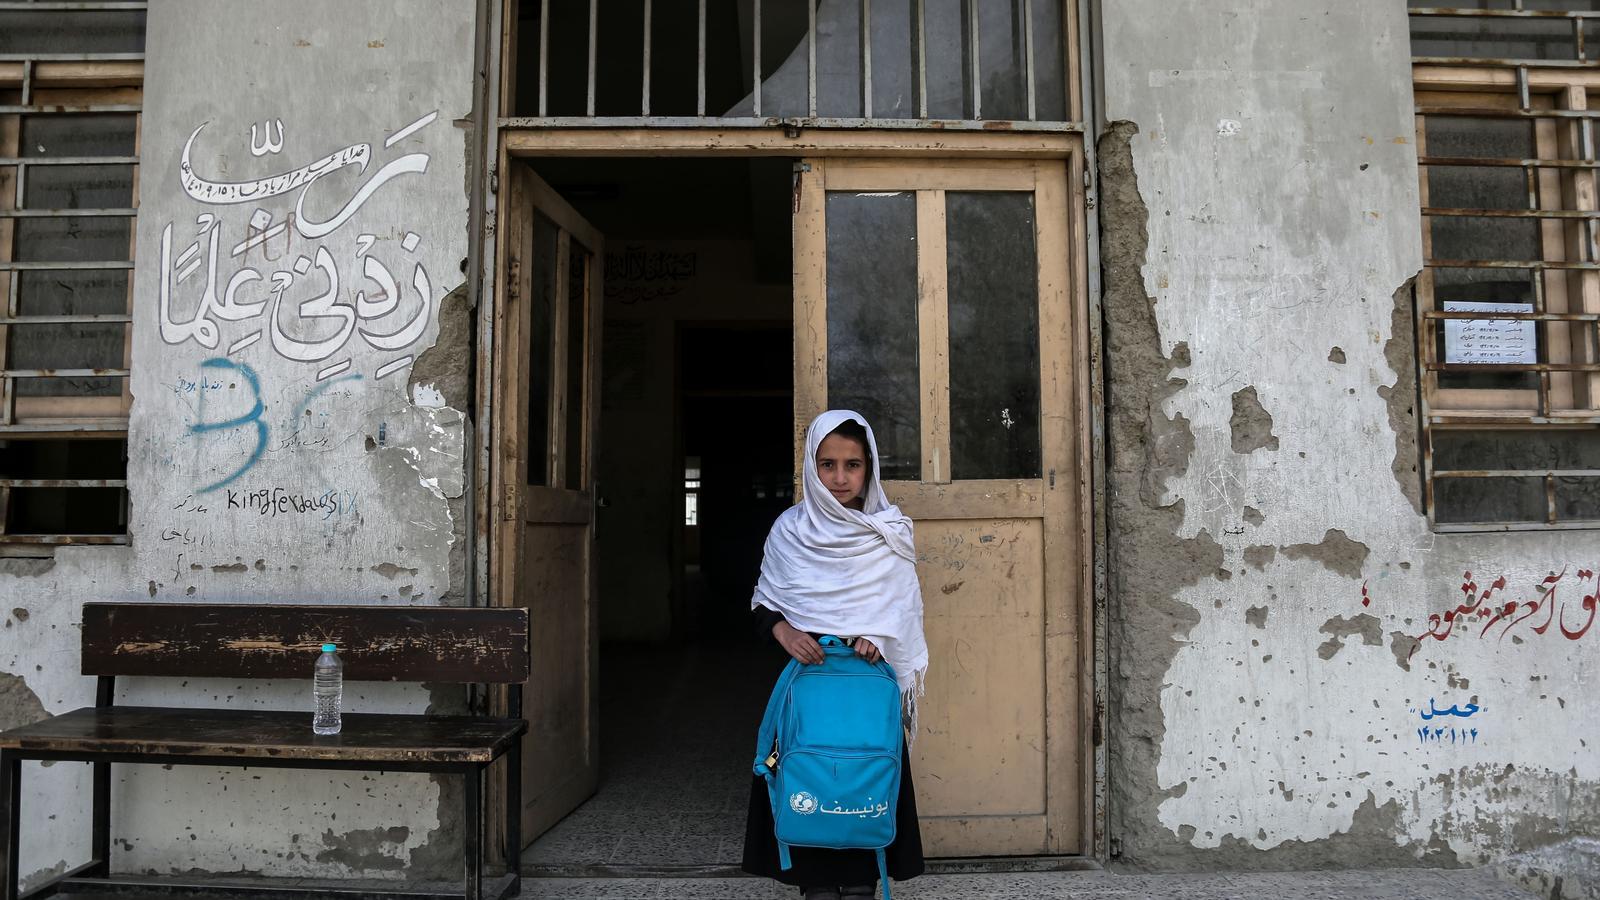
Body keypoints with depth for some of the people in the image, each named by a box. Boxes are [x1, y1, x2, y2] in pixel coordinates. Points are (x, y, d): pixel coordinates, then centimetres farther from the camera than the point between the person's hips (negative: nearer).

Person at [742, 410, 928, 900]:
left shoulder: (889, 532, 1)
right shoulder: (789, 530, 0)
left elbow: (906, 607, 5)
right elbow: (762, 602, 6)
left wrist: (880, 635, -14)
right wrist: (782, 630, -14)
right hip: (807, 671, 0)